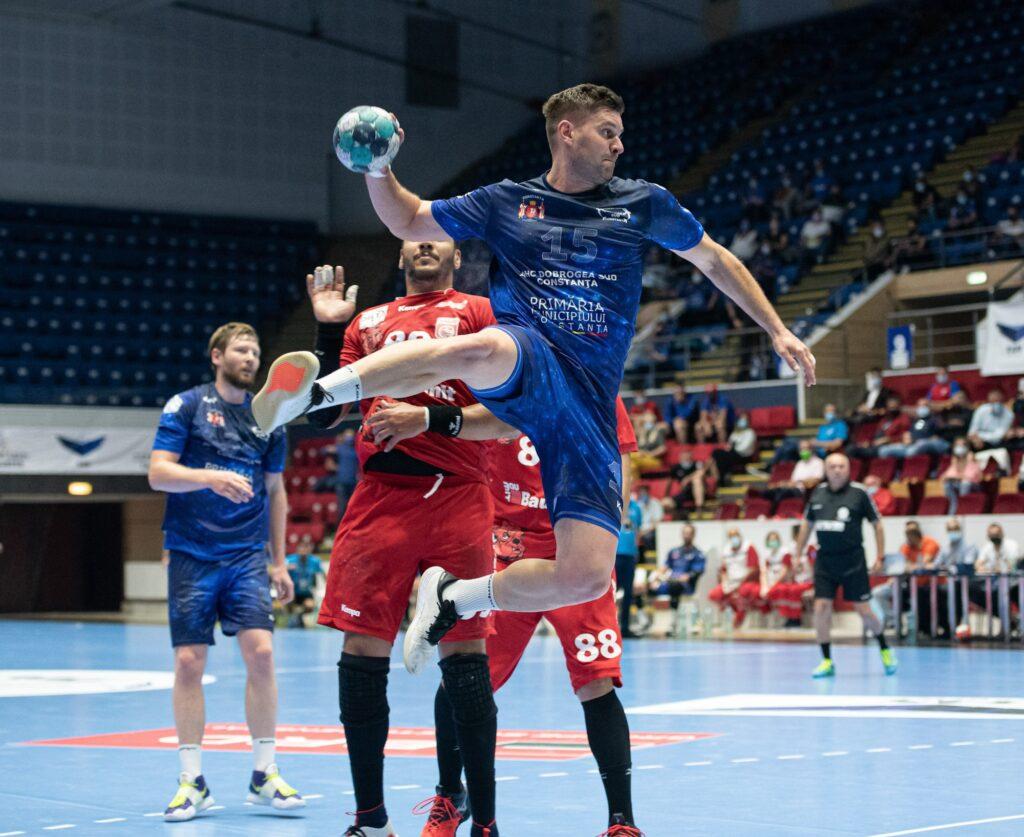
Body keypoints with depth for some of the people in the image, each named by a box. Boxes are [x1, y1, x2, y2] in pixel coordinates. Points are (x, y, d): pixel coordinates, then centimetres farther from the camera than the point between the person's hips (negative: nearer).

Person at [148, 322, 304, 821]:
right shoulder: (186, 406, 2)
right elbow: (158, 473, -6)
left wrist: (278, 562, 17)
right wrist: (211, 477, -22)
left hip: (248, 556, 2)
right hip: (191, 555, -2)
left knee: (260, 652, -11)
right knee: (189, 662, -3)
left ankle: (263, 776, -1)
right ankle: (192, 782, 6)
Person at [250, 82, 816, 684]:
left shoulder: (644, 204, 15)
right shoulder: (507, 203, 14)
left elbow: (715, 260, 27)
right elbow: (407, 220, 22)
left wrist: (778, 331, 23)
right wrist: (378, 170, 3)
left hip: (588, 406, 2)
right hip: (523, 368, -2)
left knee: (587, 576, -13)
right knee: (477, 350, -44)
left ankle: (455, 599, 9)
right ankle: (314, 392, -44)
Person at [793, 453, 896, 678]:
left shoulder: (858, 493, -5)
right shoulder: (818, 493, 6)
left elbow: (877, 524, 1)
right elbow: (807, 524, 18)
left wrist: (880, 557, -3)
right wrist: (798, 554, 16)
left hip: (853, 561, -3)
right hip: (825, 561, 3)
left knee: (863, 610, -1)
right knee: (821, 608, -5)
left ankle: (885, 650, 24)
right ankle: (827, 661, 5)